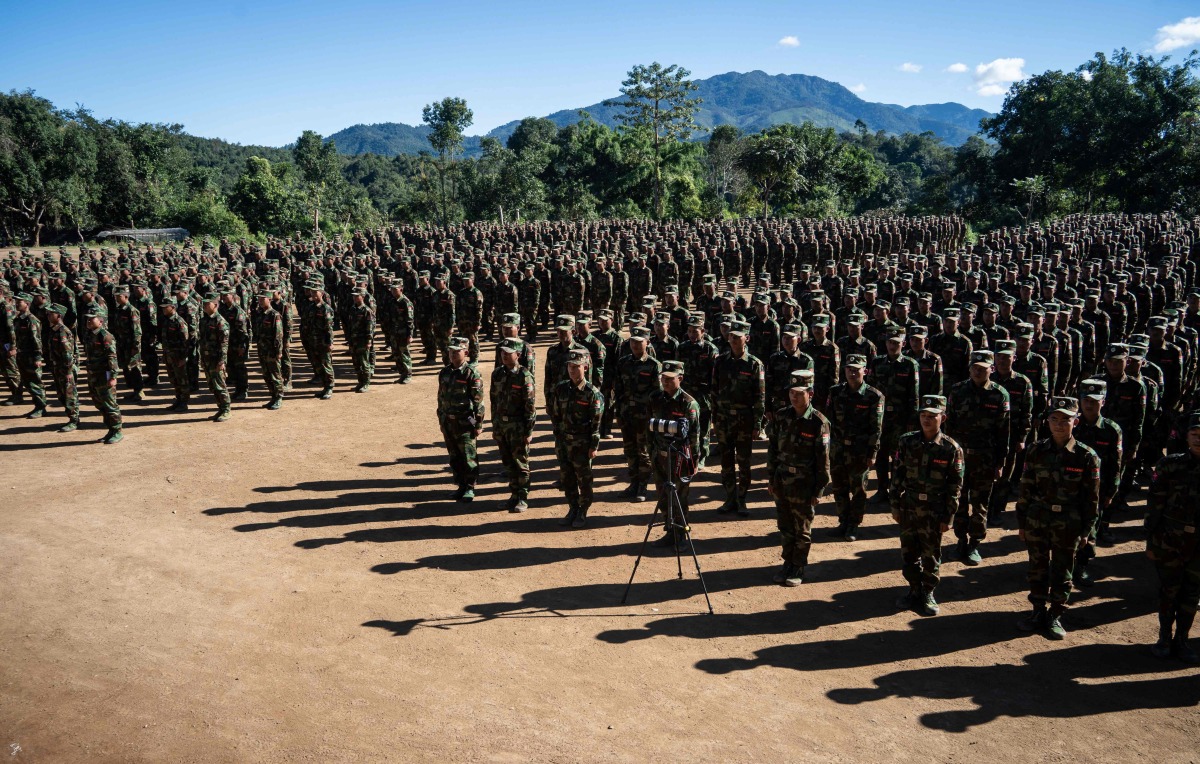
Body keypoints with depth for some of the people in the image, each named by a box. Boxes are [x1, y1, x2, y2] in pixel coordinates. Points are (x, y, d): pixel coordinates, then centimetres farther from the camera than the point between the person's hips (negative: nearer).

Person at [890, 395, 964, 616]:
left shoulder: (951, 448, -8)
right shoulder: (906, 442, -2)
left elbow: (955, 486, -4)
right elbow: (897, 475, 3)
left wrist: (948, 517, -6)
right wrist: (895, 506, 2)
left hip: (934, 511, -2)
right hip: (908, 508, 2)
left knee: (931, 555, 9)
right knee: (908, 553, 12)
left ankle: (928, 594, 26)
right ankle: (915, 591, 29)